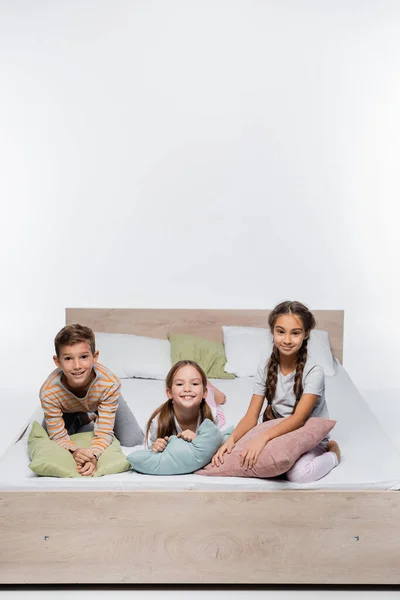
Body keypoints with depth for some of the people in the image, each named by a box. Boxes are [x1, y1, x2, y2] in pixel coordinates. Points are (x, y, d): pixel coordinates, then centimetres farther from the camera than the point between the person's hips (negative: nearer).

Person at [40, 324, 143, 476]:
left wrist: (93, 455, -55)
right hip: (68, 410, 1)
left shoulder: (110, 383, -43)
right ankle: (80, 421, 25)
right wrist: (74, 452, -51)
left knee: (133, 441, -5)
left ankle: (95, 418, 22)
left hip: (100, 401, 0)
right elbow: (59, 436, -29)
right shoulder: (48, 392, -41)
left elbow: (104, 433, -35)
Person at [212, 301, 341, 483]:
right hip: (280, 432, 5)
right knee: (246, 454, -21)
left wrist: (263, 437, -45)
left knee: (298, 474, -33)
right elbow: (251, 417, -10)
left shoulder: (313, 372, -21)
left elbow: (299, 418, -30)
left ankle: (331, 452, -1)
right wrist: (231, 439, -30)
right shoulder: (265, 369, -7)